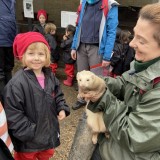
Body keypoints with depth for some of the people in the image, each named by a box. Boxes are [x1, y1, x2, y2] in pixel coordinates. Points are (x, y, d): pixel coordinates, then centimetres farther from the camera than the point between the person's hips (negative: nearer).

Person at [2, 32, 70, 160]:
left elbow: (58, 95, 12)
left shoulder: (50, 76, -4)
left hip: (49, 132, 6)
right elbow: (12, 114, -24)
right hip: (28, 139, -6)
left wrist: (62, 108, -4)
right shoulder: (16, 83, -26)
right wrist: (29, 133, -22)